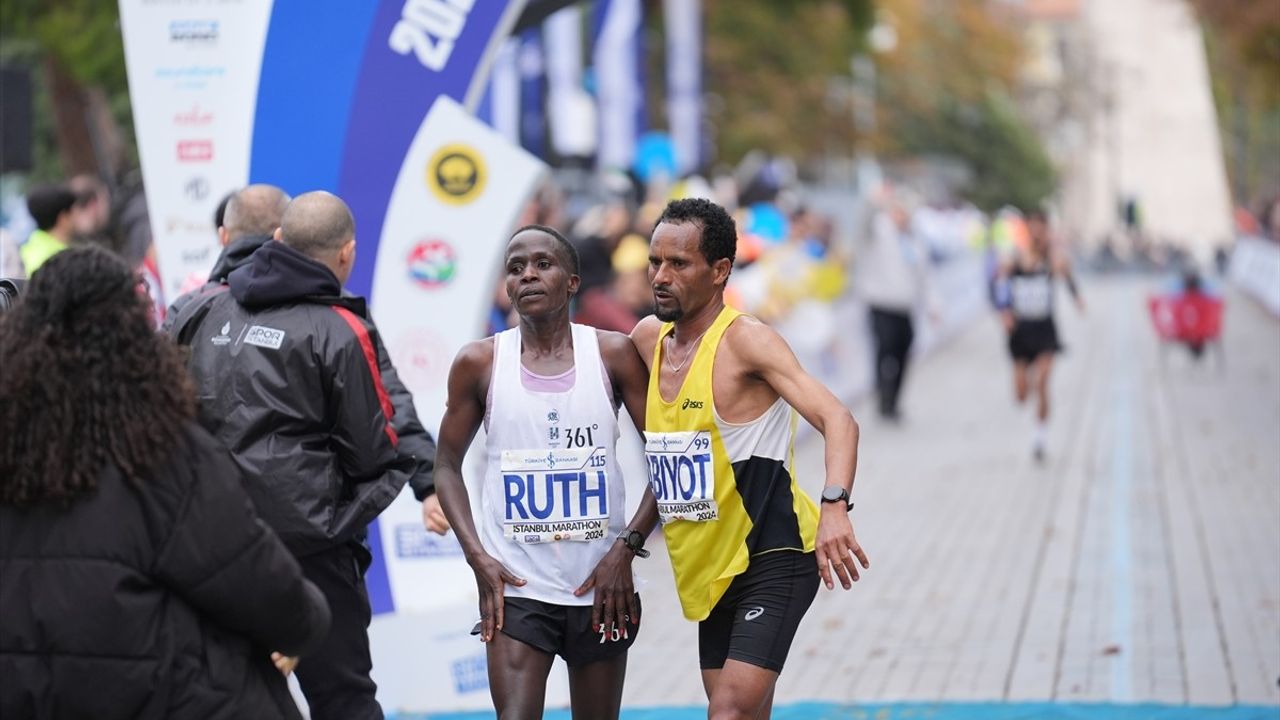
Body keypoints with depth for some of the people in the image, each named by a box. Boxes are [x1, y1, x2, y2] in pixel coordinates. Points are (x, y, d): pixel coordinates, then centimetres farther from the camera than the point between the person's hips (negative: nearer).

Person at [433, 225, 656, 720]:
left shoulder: (613, 355, -1)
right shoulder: (480, 363, 1)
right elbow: (448, 466, 9)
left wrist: (627, 547, -8)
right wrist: (477, 556, -4)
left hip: (600, 584, 1)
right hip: (515, 585, -1)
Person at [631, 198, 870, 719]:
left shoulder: (745, 341, -16)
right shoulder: (648, 339, 7)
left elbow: (837, 420, -26)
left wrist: (834, 506, -42)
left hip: (774, 557, -8)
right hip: (710, 569, 8)